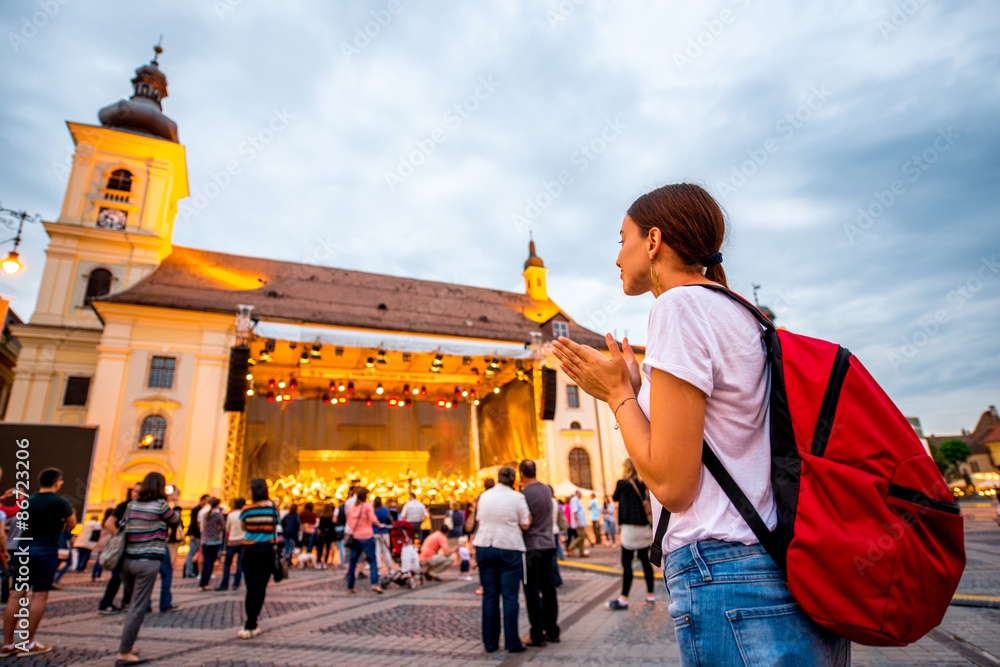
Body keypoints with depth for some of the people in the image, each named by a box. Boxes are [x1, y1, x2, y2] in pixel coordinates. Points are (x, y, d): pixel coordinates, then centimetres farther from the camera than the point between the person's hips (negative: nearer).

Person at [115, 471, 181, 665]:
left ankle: (127, 646, 25)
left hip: (127, 560, 6)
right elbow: (174, 519, 9)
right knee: (138, 609, 0)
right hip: (148, 562, -6)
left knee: (133, 605, 20)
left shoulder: (131, 505, 8)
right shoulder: (160, 505, -8)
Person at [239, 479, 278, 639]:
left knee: (250, 588, 9)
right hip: (267, 549, -1)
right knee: (259, 588, 1)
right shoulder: (273, 507, -2)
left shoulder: (247, 509, -3)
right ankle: (250, 626, -4)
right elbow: (275, 527, 7)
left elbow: (243, 527, 12)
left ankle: (251, 626, 12)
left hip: (249, 549, 1)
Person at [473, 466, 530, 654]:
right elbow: (525, 524, -4)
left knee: (489, 596, 9)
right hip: (508, 549, -4)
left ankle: (490, 642, 16)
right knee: (510, 597, 3)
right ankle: (512, 642, 8)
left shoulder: (484, 496, 7)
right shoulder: (517, 498, -6)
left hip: (484, 548, 4)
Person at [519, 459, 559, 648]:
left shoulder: (524, 494, -15)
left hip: (532, 546, -6)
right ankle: (552, 631, 20)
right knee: (548, 588, 13)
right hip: (549, 544, 7)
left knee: (532, 591, 2)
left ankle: (537, 635, 8)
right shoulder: (546, 489, 4)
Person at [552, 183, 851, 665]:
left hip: (728, 582, -9)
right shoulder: (741, 314, 14)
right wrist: (634, 387, 15)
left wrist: (617, 393, -6)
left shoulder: (680, 304, -14)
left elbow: (672, 485, -18)